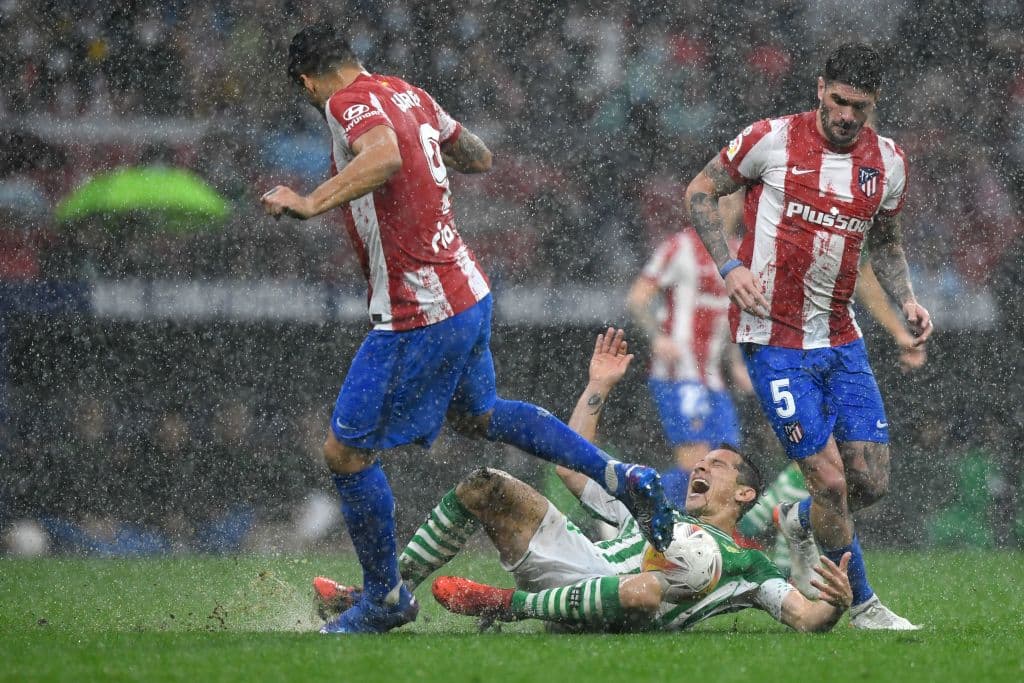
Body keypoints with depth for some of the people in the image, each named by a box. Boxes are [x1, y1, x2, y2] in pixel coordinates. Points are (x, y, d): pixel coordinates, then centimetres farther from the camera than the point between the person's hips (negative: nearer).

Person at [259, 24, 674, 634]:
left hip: (419, 319, -9)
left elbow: (384, 156, -38)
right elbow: (479, 156, 25)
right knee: (476, 415, 32)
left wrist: (312, 203, -38)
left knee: (346, 452, 4)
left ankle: (386, 600, 16)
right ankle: (620, 477, 26)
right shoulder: (410, 95, 10)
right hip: (469, 292, 9)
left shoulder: (349, 103, -15)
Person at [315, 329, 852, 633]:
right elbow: (572, 466, 39)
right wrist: (598, 389, 35)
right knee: (484, 487, -8)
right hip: (581, 561, 5)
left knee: (647, 588, -43)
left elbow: (807, 620, 10)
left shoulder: (748, 564, 23)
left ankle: (508, 604, -28)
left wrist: (836, 604, -14)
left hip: (624, 618, -5)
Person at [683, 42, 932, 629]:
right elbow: (701, 192, 0)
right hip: (773, 339, -5)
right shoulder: (773, 139, -10)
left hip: (841, 338, 5)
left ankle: (799, 525, 35)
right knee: (830, 479, -10)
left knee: (872, 482, 2)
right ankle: (864, 607, 8)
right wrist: (730, 265, -13)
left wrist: (906, 300, 3)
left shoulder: (889, 162, 5)